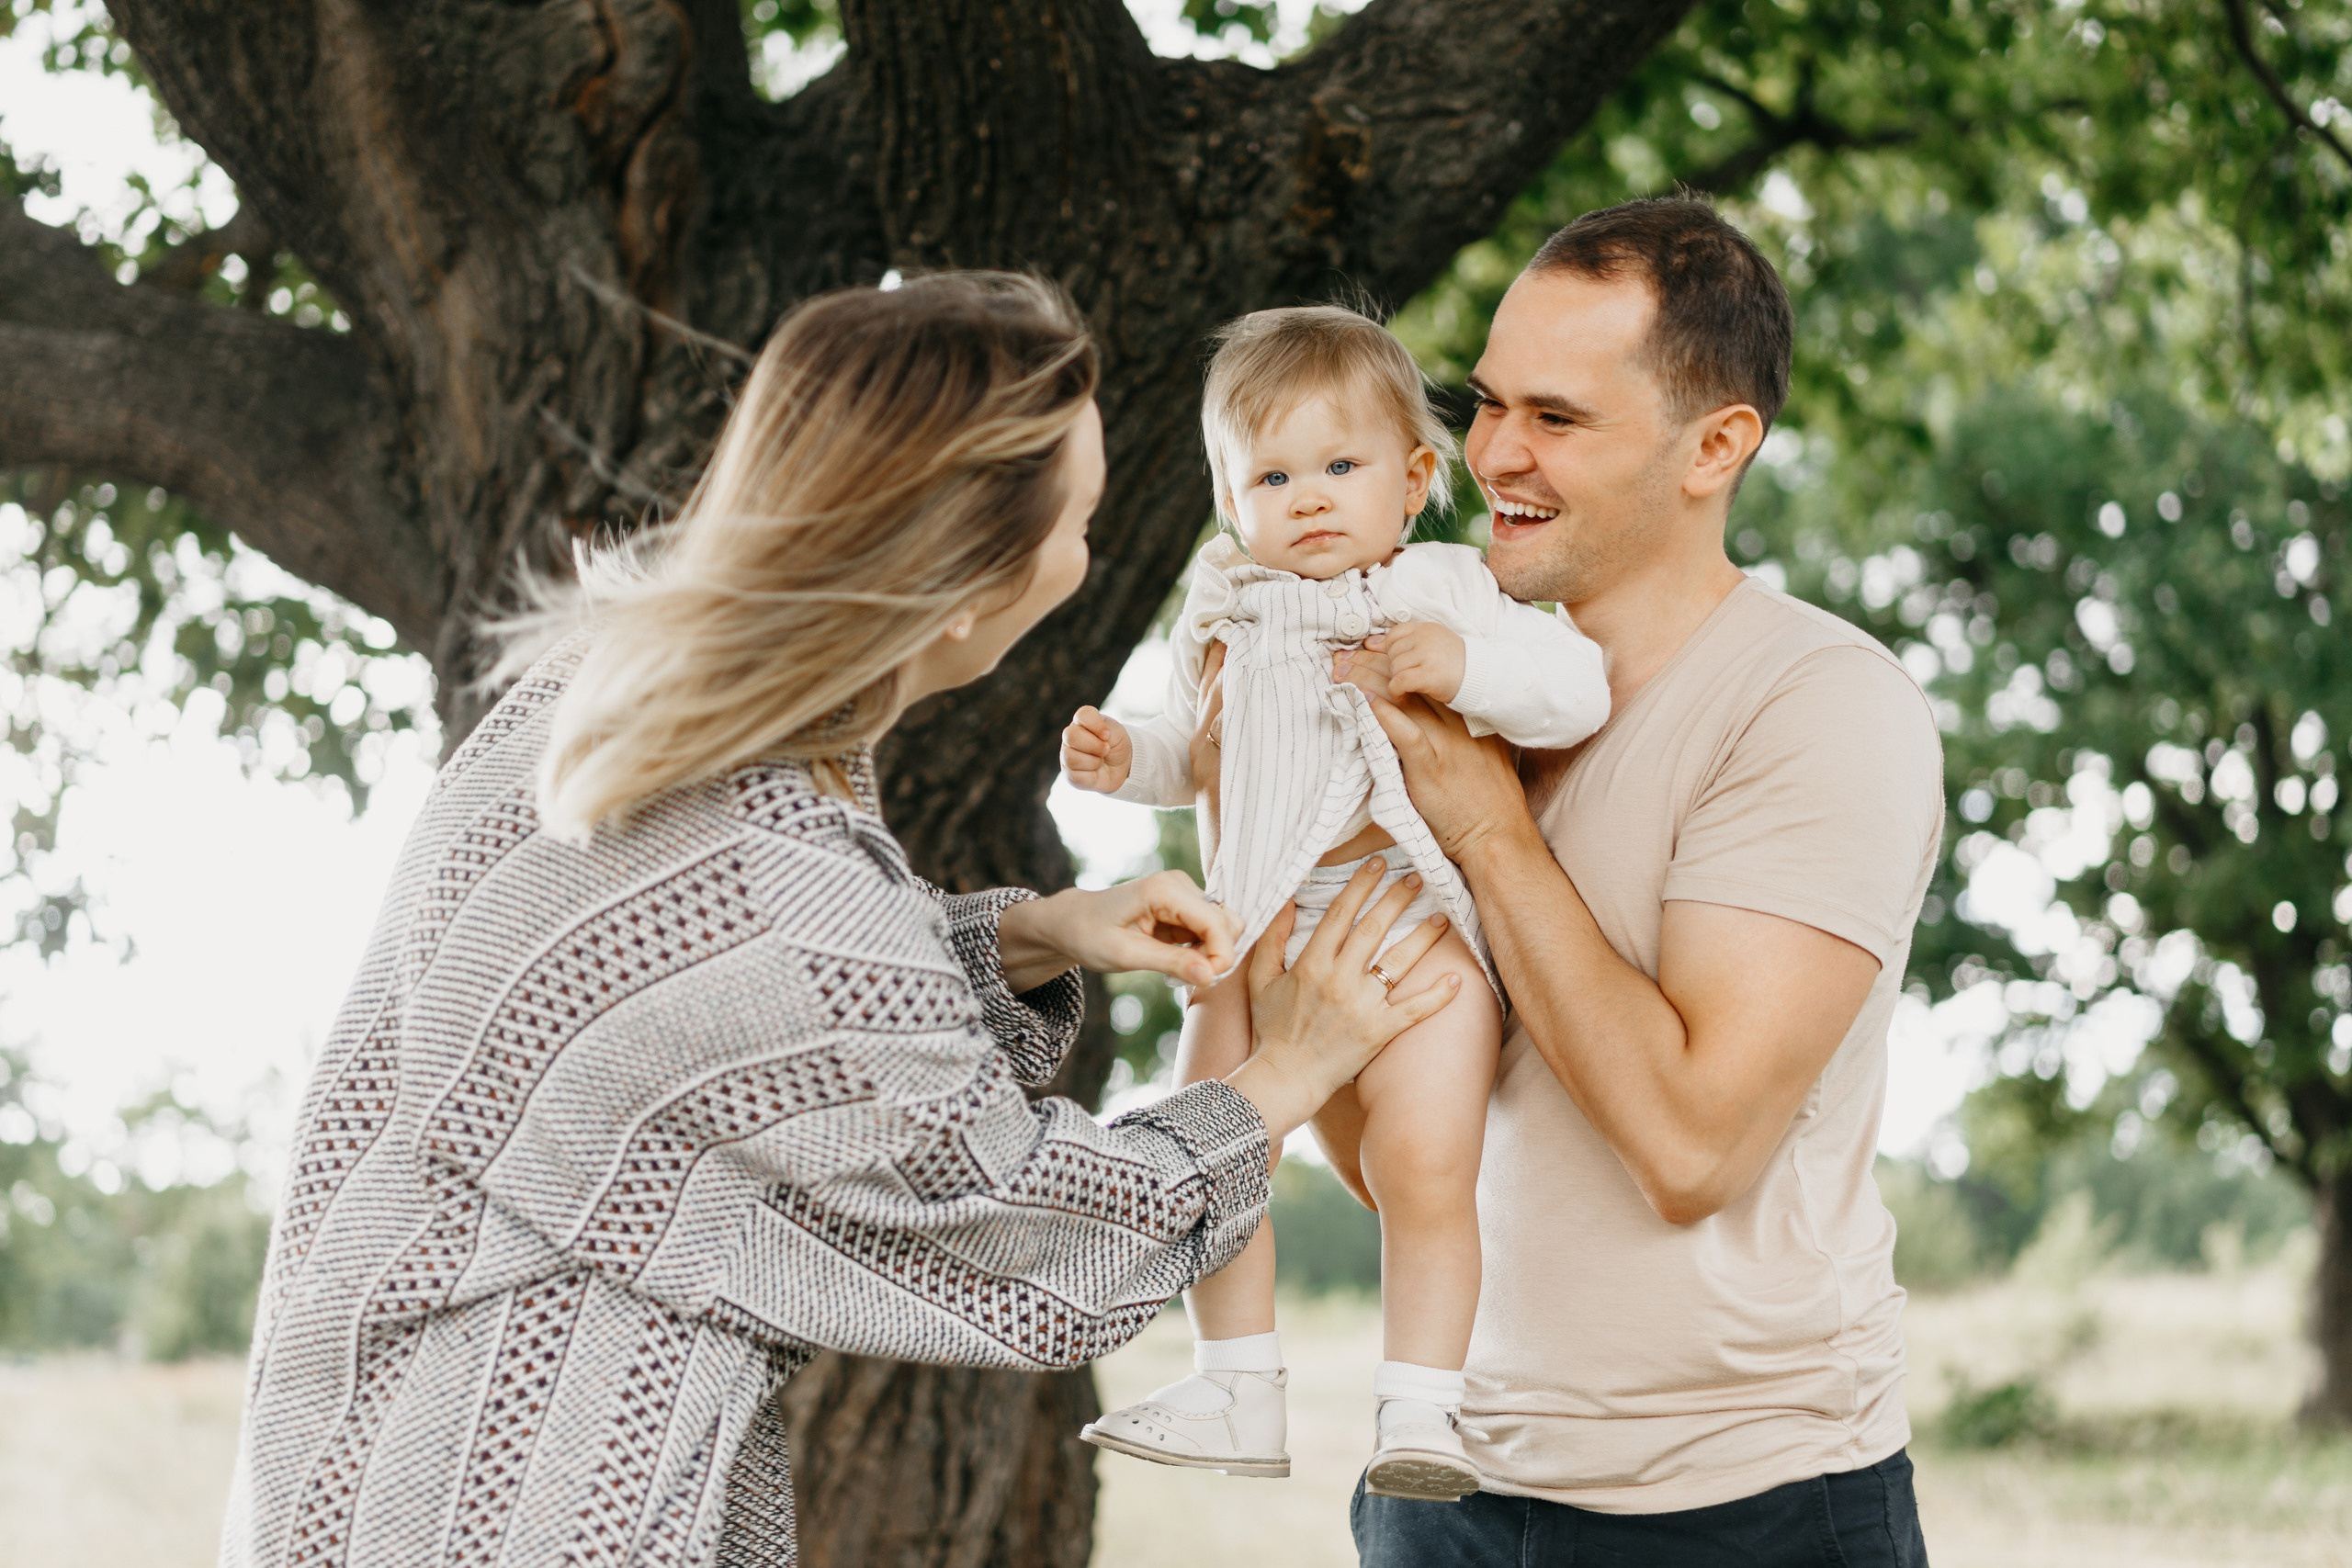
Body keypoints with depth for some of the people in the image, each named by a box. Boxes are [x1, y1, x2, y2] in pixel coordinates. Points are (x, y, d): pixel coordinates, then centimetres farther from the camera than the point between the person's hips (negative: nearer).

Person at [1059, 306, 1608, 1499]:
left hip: (1418, 922, -5)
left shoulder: (1447, 594, 2)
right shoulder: (1233, 616, 14)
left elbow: (1577, 686, -7)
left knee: (1425, 1170, -16)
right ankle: (1237, 1392, 11)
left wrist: (1467, 667, -22)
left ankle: (1417, 1411, -8)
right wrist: (1122, 757, 8)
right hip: (1263, 933, 5)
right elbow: (1194, 748, 28)